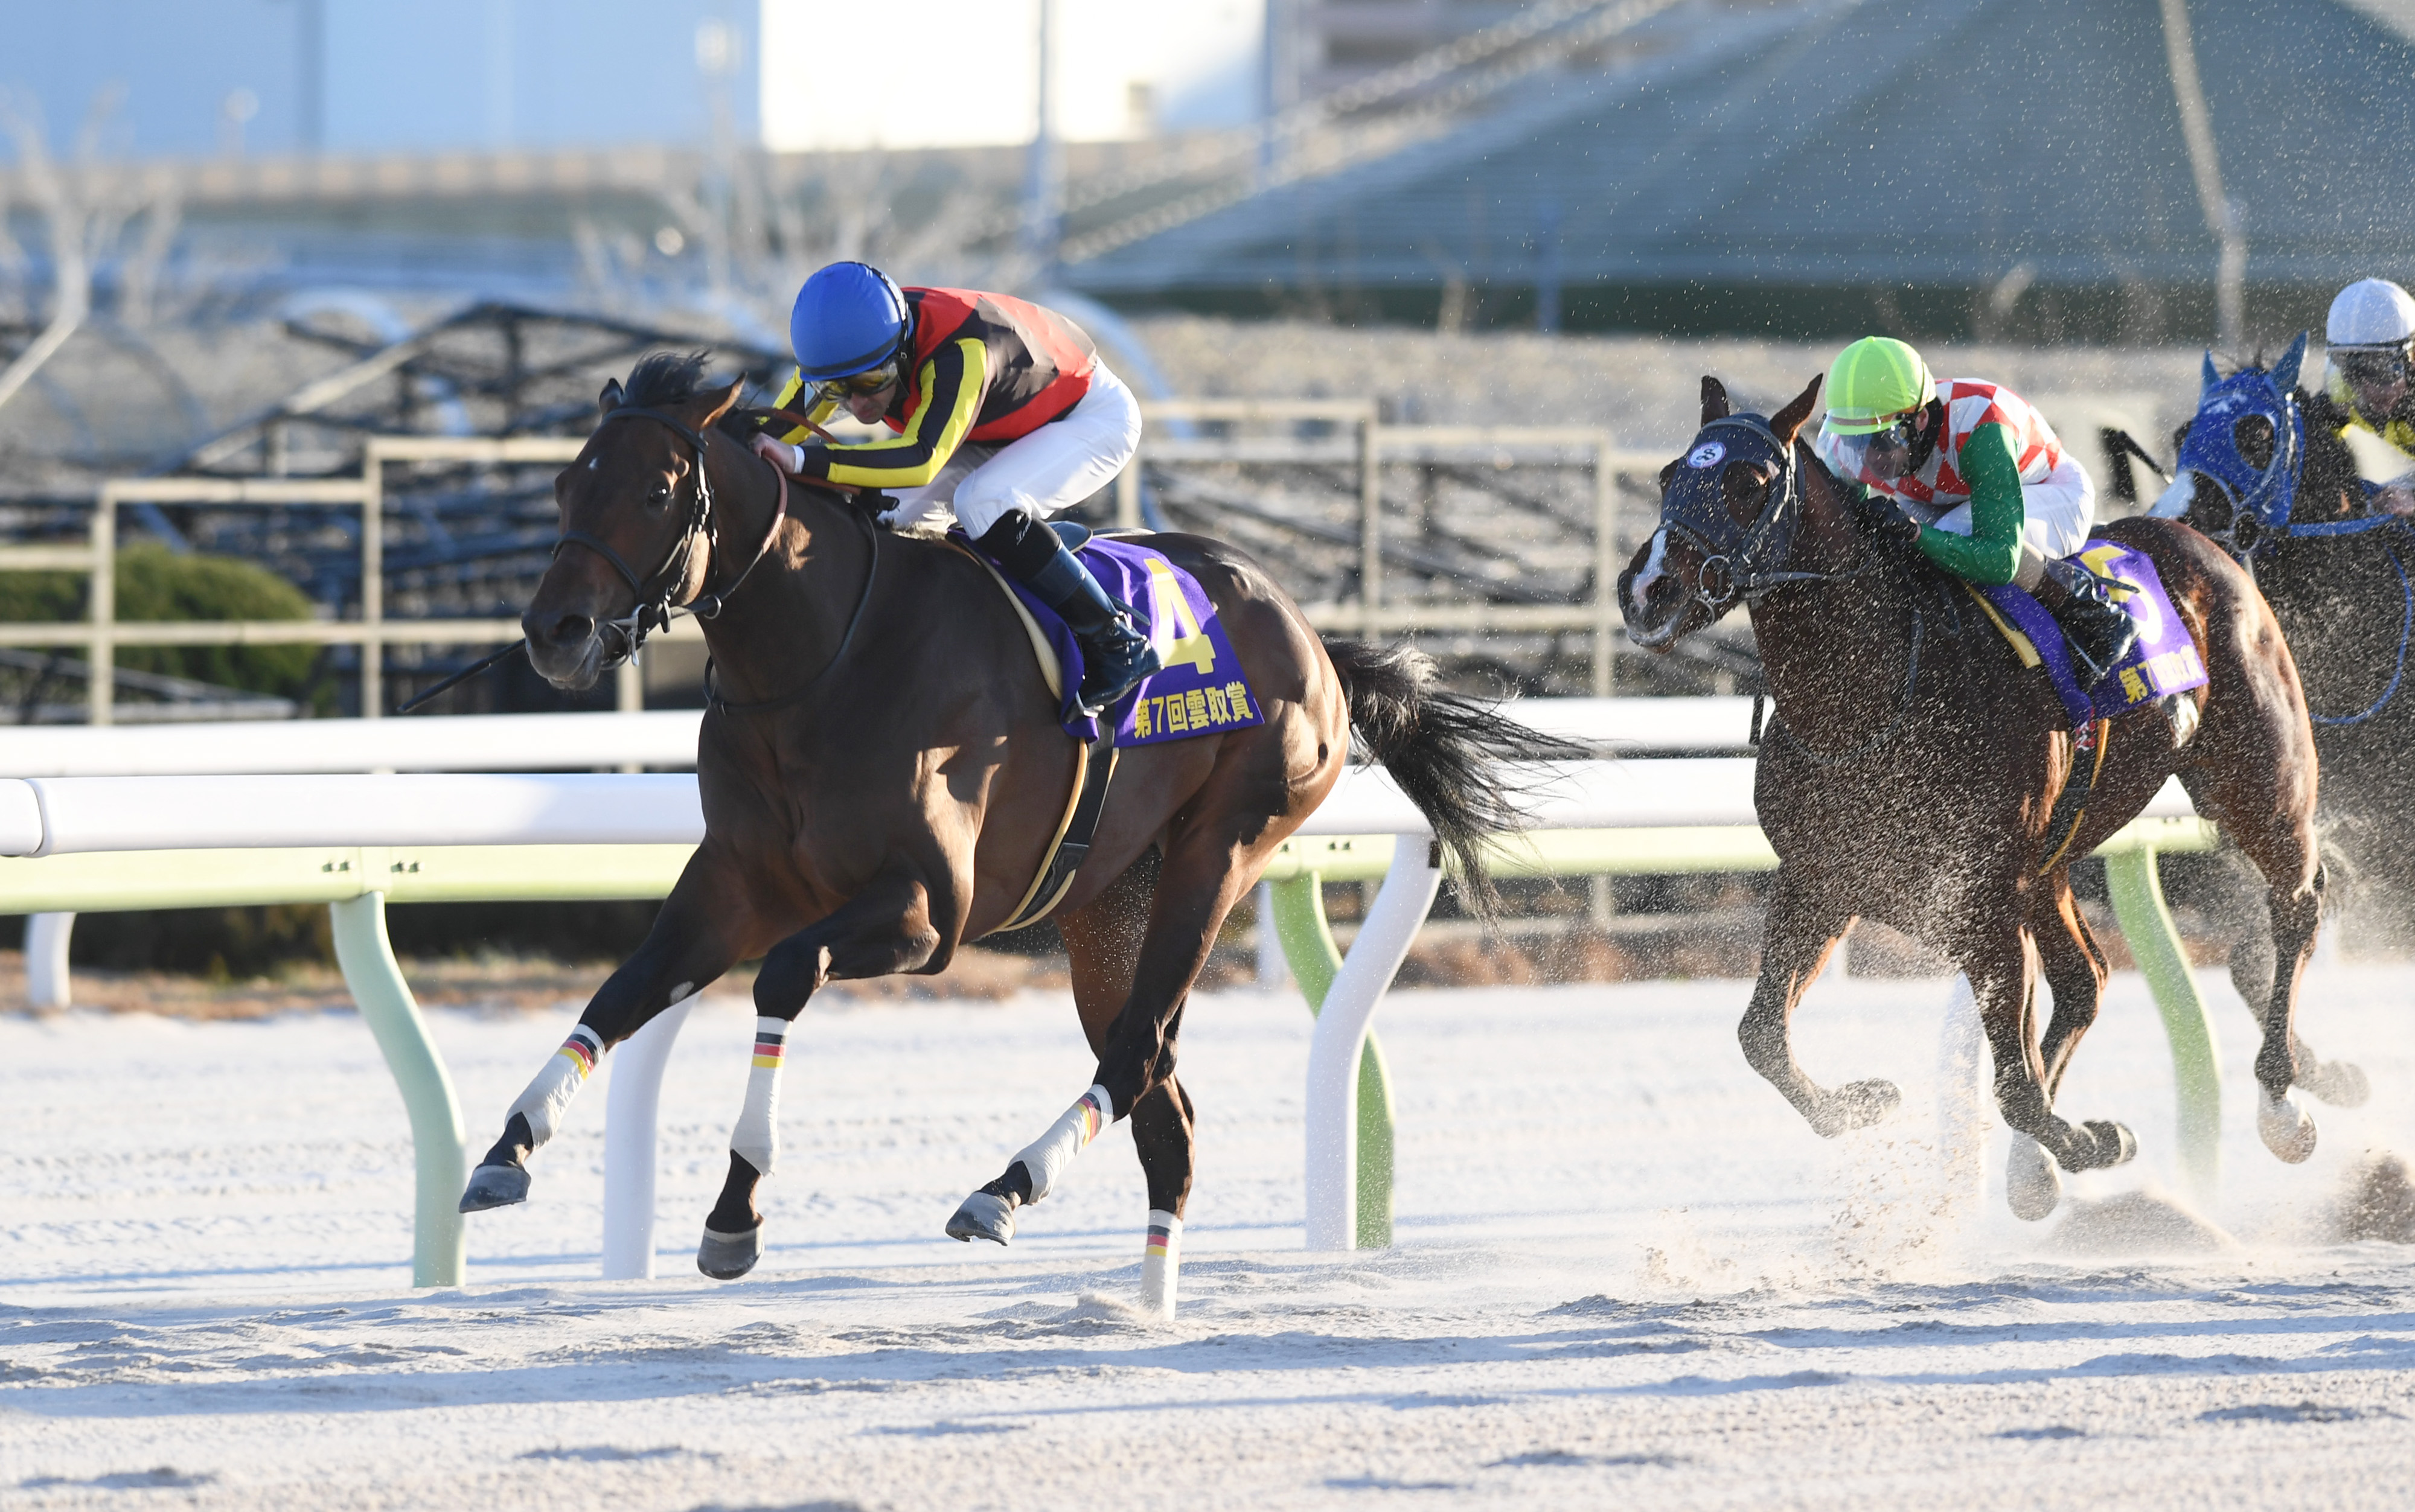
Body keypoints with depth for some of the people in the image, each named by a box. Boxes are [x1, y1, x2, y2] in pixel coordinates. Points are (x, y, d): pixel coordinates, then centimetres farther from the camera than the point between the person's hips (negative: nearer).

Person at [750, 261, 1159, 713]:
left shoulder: (960, 351, -42)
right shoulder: (856, 344, -20)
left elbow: (923, 459, -55)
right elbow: (777, 434, -16)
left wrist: (803, 461, -63)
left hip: (1093, 416, -8)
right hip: (1003, 430, 8)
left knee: (984, 504, -33)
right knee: (888, 517, -9)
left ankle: (1117, 644, -21)